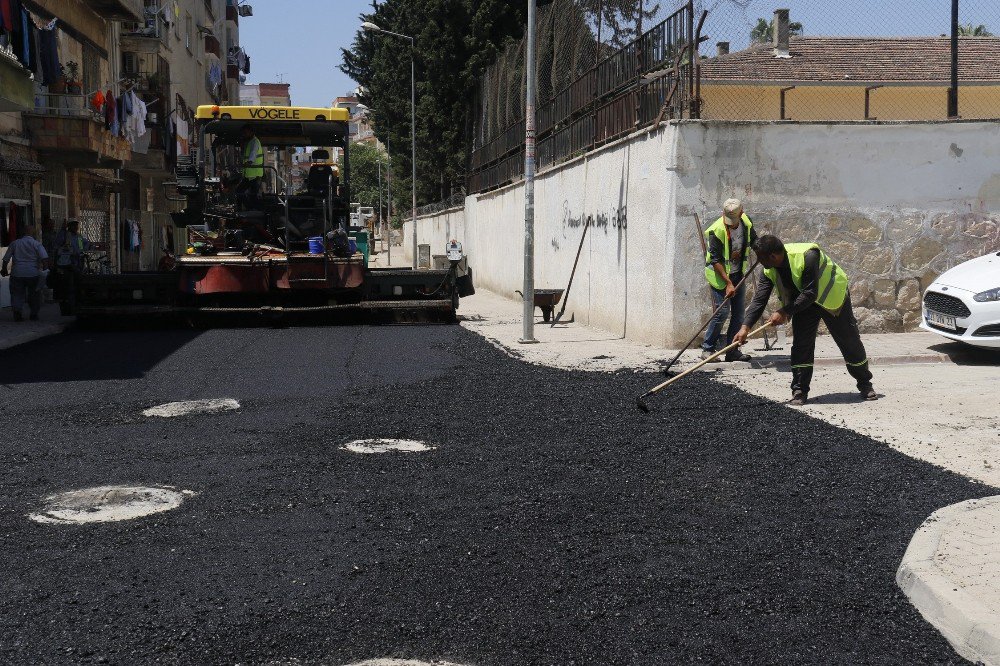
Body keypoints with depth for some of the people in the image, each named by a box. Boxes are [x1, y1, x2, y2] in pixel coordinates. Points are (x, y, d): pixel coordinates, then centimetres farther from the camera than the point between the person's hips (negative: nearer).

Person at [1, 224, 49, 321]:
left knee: (17, 294, 9)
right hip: (33, 273, -1)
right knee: (34, 295, 13)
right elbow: (44, 258, -13)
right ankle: (34, 314, 16)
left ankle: (17, 311, -10)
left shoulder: (14, 243, 9)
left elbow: (6, 259, 13)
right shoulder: (37, 244, 1)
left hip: (17, 274, 1)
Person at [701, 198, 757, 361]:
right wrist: (728, 283, -25)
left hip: (738, 274, 6)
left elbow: (754, 241, 17)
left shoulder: (746, 222, -4)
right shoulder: (716, 231, -23)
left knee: (739, 313, 5)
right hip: (720, 275, -6)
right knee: (722, 312, -11)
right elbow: (716, 261, -22)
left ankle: (733, 351, 12)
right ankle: (707, 349, 1)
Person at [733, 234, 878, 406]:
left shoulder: (806, 256, -38)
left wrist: (784, 312, -37)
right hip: (803, 301, 5)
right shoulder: (769, 271, -17)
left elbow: (810, 294, -37)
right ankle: (799, 391, 0)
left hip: (833, 297, -5)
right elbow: (759, 300, -18)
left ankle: (865, 384, 22)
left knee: (850, 342, 4)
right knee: (800, 345, -7)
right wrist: (746, 327, -29)